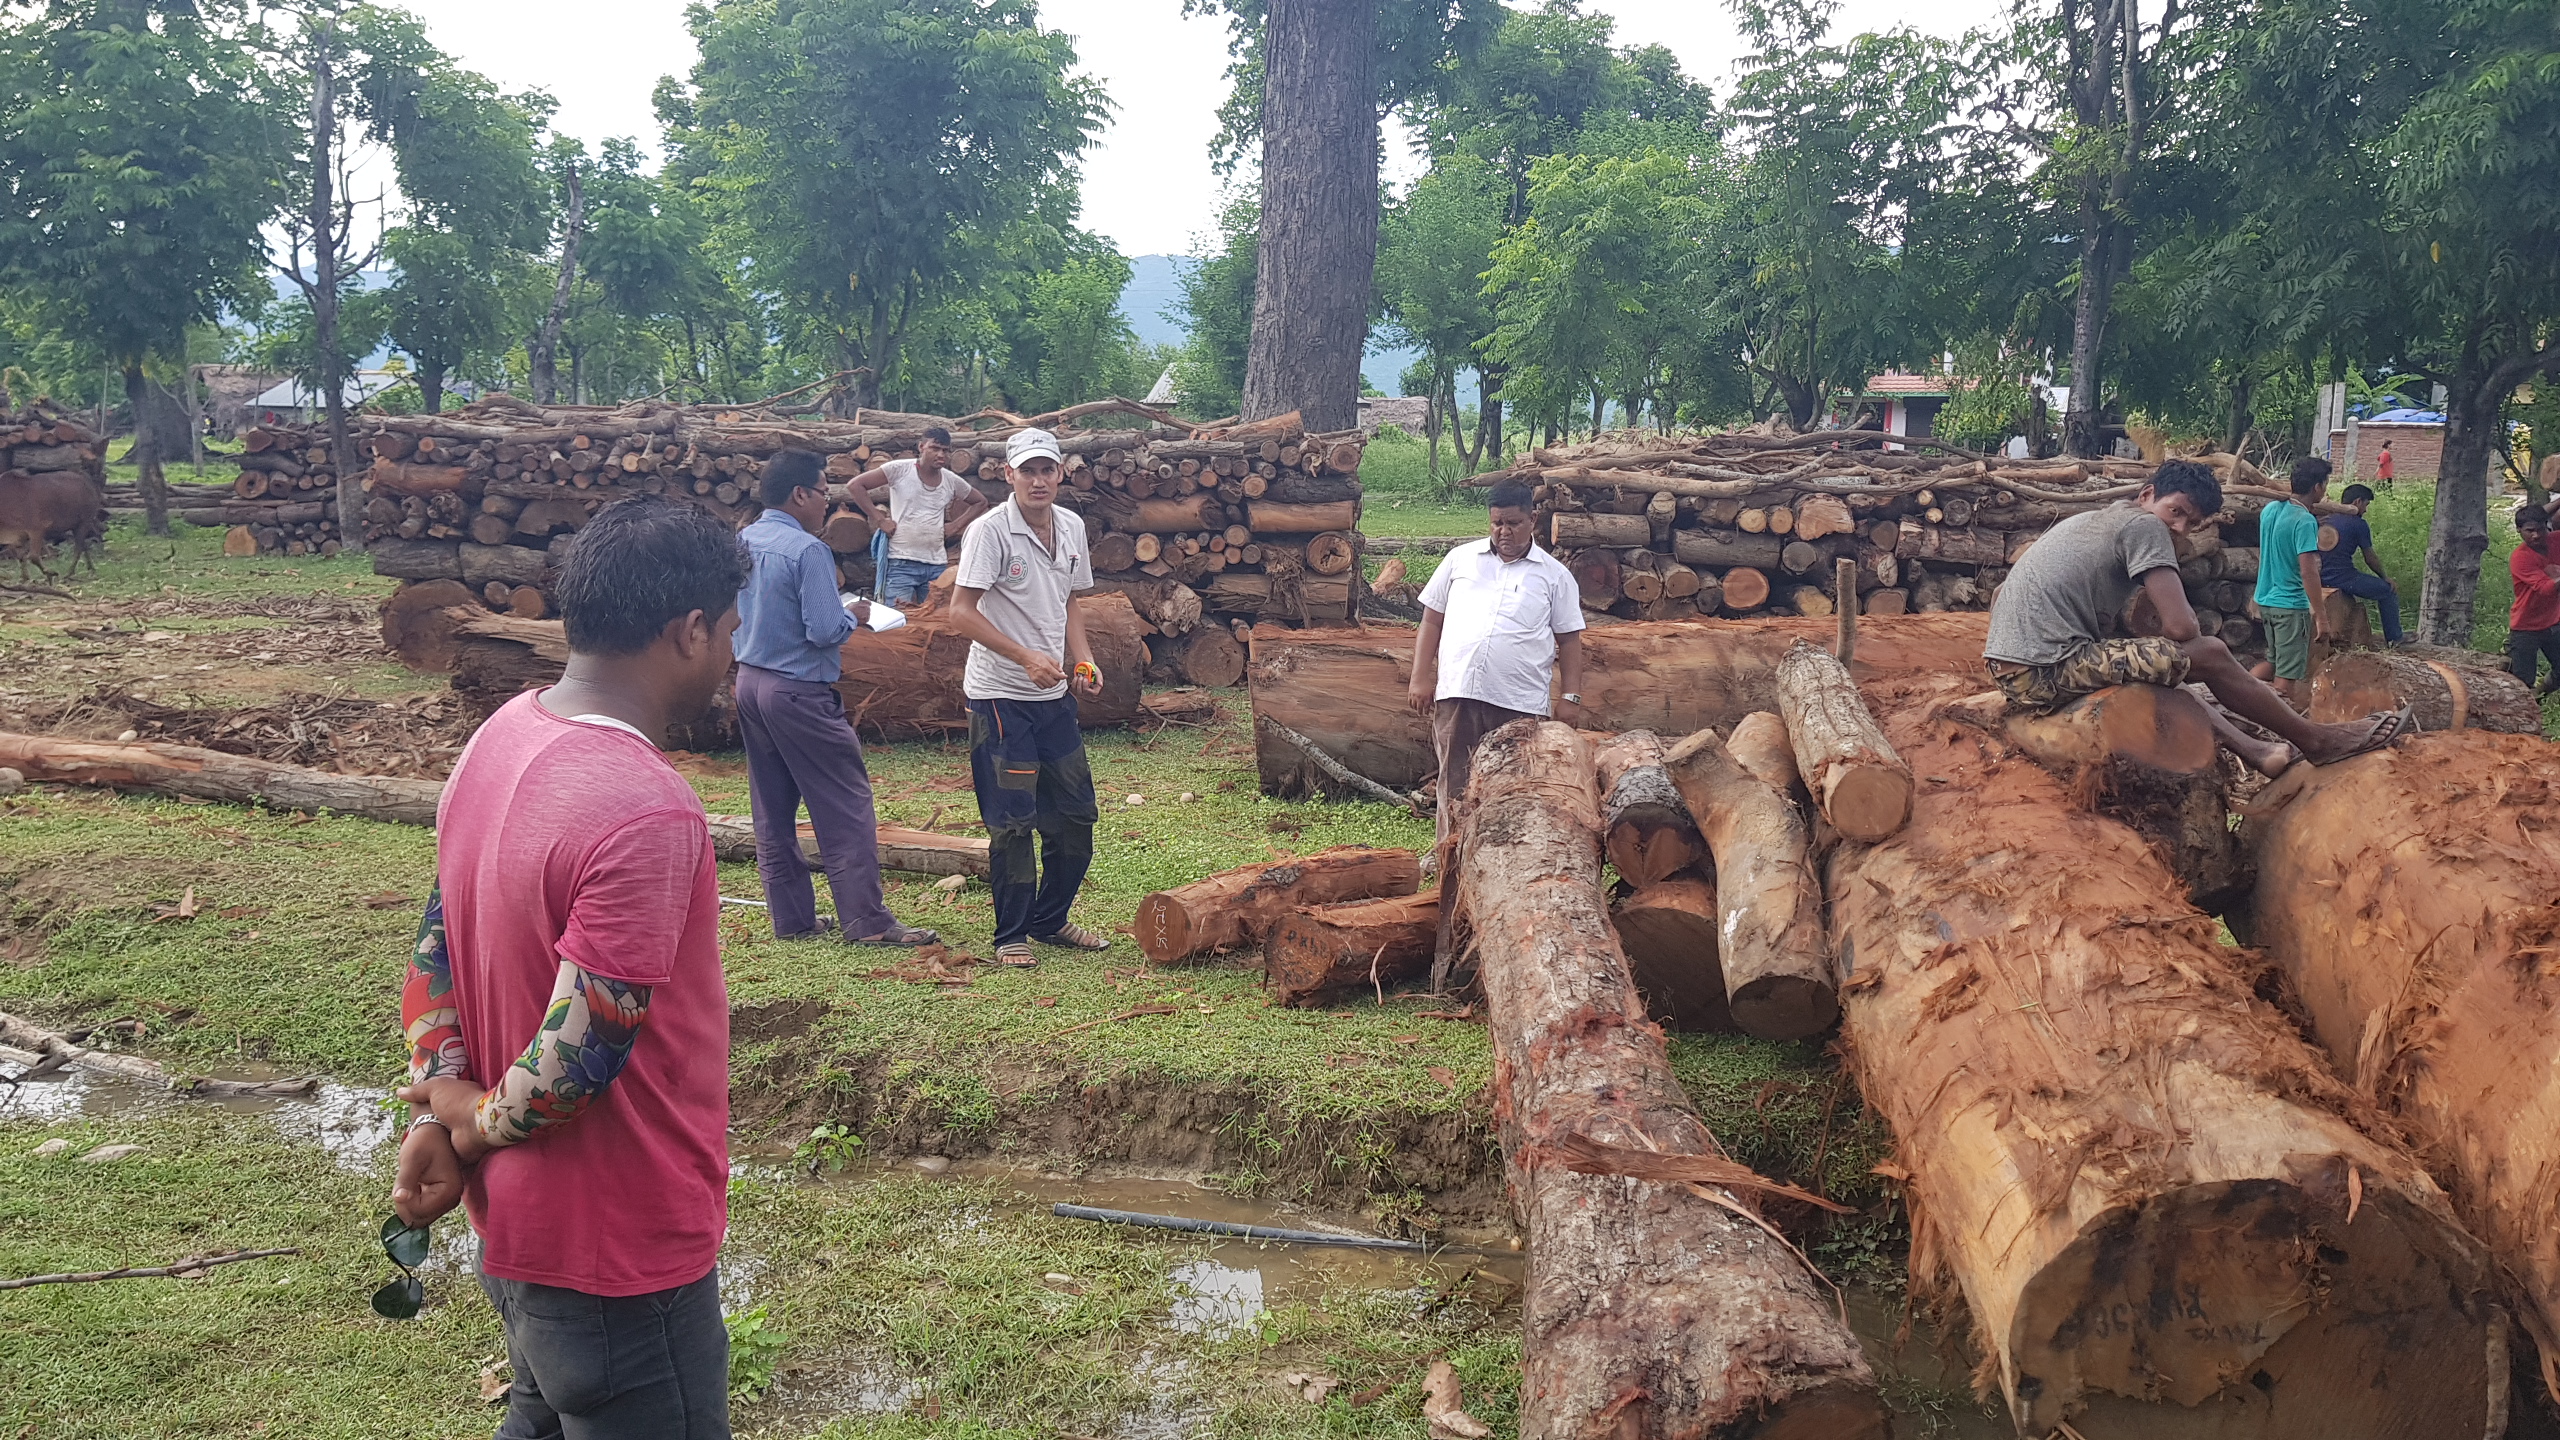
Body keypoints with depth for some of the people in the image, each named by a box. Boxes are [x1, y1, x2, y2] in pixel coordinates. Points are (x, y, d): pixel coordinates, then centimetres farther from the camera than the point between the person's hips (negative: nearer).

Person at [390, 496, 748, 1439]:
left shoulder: (497, 740, 0)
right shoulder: (645, 813, -30)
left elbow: (436, 952, 6)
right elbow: (575, 1062, -29)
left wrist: (436, 1117, -1)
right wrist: (479, 1124, -10)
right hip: (621, 1253, -8)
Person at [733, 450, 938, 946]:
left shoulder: (743, 543, 7)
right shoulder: (807, 550, -18)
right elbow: (825, 630, -22)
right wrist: (854, 615, -1)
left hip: (750, 681, 9)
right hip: (798, 691, -9)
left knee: (772, 810, 12)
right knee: (846, 806, -2)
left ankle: (792, 918, 19)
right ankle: (866, 921, -1)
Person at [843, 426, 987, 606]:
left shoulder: (952, 481, 7)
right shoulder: (899, 469, -5)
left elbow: (981, 502, 24)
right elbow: (855, 486, -6)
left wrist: (956, 525, 10)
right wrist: (879, 520, -9)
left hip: (937, 565, 4)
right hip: (901, 564, -4)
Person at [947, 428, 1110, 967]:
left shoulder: (1071, 527, 8)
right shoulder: (990, 531, -13)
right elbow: (961, 611, -17)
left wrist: (1083, 659, 3)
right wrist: (1026, 658, -23)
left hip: (1055, 694, 7)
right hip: (1000, 696, -7)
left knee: (1076, 813, 11)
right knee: (1012, 822, -3)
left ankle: (1049, 920, 28)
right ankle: (1011, 936, 11)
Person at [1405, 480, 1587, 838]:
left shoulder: (1555, 575, 9)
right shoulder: (1460, 559, 12)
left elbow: (1569, 640, 9)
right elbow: (1431, 621, 13)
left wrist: (1571, 697, 0)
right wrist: (1421, 679, 5)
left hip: (1519, 702, -1)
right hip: (1456, 692, 1)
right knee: (1455, 784, 4)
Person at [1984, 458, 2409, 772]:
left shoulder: (2088, 520, 22)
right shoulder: (2143, 525, -5)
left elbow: (2000, 593, 25)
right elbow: (2181, 626, -10)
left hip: (2010, 673, 9)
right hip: (2047, 673, -9)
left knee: (2163, 664, 28)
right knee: (2209, 655, 0)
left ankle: (2253, 749, 26)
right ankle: (2318, 741, 15)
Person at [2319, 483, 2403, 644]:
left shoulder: (2326, 520, 11)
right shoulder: (2358, 524, -8)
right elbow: (2370, 559, 0)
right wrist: (2385, 577, 15)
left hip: (2321, 578, 8)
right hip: (2343, 579, -8)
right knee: (2389, 590, 12)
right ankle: (2394, 637, 21)